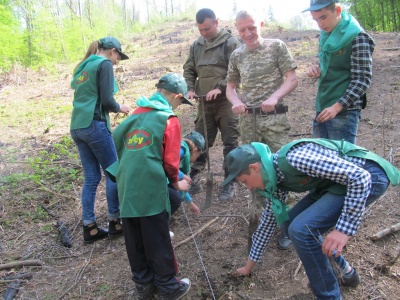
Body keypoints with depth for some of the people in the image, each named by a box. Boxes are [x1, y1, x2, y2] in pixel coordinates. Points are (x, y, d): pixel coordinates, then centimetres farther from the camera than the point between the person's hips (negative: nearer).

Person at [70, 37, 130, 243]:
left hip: (77, 126, 8)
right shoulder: (104, 64, -4)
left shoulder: (83, 67, 21)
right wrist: (119, 108, 6)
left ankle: (89, 228, 14)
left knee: (91, 178, 10)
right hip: (94, 125, -8)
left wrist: (113, 108, 20)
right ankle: (114, 222, 12)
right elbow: (107, 100, -13)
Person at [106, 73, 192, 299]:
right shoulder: (169, 120, -3)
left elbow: (116, 141, 15)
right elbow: (170, 161, -5)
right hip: (151, 189, -6)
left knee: (135, 241, 15)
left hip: (126, 188, 6)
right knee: (158, 241, 7)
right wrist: (176, 182, 14)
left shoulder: (135, 114, 14)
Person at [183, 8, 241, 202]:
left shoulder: (231, 43, -4)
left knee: (230, 143, 2)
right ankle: (192, 178, 20)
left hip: (226, 101, -4)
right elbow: (189, 70, 17)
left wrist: (220, 87, -20)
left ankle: (229, 183, 13)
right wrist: (190, 88, 0)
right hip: (204, 102, 5)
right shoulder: (196, 45, 12)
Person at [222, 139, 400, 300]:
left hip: (369, 176, -9)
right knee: (294, 222, 10)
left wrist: (344, 229, -27)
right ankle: (345, 272, 27)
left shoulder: (296, 158, -27)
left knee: (301, 229, -19)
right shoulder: (276, 176, 2)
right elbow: (268, 221, 14)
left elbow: (360, 176, -27)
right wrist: (249, 266, 23)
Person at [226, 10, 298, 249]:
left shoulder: (277, 46, 0)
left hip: (275, 118, -3)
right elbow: (230, 86, 16)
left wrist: (274, 97, -23)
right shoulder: (237, 56, 10)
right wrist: (236, 101, -7)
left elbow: (292, 80, -4)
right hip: (248, 120, 4)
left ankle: (285, 225, 10)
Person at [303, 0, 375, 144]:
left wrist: (337, 107, -21)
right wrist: (316, 70, 2)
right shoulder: (324, 36, 12)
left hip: (344, 111, -7)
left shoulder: (357, 37, -10)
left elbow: (363, 79, -13)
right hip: (322, 110, 7)